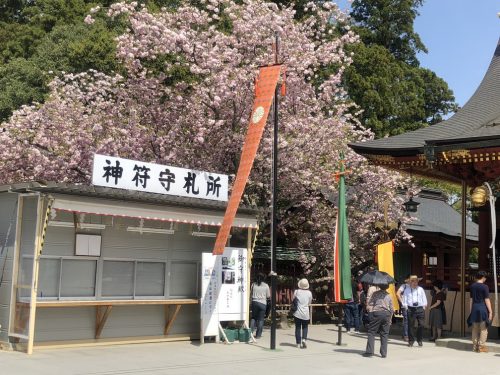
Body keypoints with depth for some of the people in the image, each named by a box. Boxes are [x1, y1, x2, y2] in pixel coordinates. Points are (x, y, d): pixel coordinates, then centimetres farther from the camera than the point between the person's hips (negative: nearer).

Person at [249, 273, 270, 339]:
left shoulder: (253, 284, 3)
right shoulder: (266, 286, -2)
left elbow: (251, 294, 7)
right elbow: (268, 296, 2)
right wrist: (269, 299, 22)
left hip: (254, 302, 2)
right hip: (262, 303, -2)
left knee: (253, 317, 14)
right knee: (261, 319, 5)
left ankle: (251, 332, 4)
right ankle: (258, 335, 6)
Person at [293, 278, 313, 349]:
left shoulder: (296, 291, -6)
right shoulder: (309, 293, -3)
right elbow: (309, 302, 8)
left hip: (297, 313, -1)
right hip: (305, 313, 1)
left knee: (298, 327, 7)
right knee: (305, 327, 13)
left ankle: (298, 343, 8)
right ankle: (304, 339, -9)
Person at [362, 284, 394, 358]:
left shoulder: (375, 294, -1)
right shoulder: (388, 296, 9)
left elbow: (369, 303, -8)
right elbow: (392, 309, 11)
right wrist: (390, 319, 19)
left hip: (376, 313, -3)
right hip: (386, 314, 3)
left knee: (371, 332, 3)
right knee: (384, 334, 8)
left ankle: (369, 351, -3)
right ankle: (384, 353, 7)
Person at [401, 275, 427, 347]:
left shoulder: (421, 289, 10)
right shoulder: (407, 290, 7)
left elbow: (424, 299, 13)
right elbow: (405, 300, 7)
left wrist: (424, 306, 5)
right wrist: (406, 307, -2)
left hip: (420, 308, 1)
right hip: (410, 309, -1)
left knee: (421, 325, -2)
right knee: (410, 325, 1)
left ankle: (419, 340, 12)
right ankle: (411, 341, 11)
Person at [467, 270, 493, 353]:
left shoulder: (472, 286, 8)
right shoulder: (484, 287, -9)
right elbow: (487, 300, -10)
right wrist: (490, 312, -6)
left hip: (474, 309, 5)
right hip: (483, 309, -5)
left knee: (475, 329, 11)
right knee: (483, 329, 2)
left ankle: (475, 346, 16)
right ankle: (481, 347, 2)